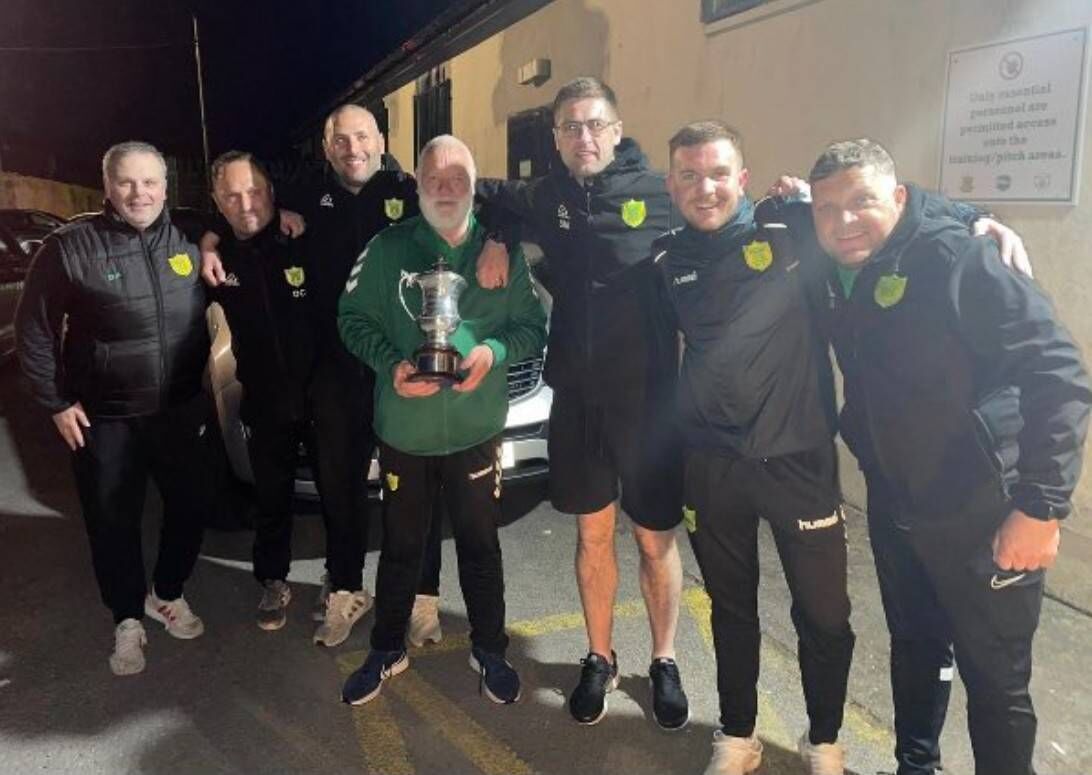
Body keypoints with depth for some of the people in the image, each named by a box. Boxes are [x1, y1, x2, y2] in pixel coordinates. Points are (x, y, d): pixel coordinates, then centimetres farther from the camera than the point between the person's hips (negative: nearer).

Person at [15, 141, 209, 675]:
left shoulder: (188, 240, 0)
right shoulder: (70, 246, -10)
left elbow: (210, 317, 16)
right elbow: (34, 330, -4)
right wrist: (56, 401, -5)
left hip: (181, 411, 3)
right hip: (105, 419, -3)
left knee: (189, 511, 13)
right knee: (113, 524, 8)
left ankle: (167, 594, 38)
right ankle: (128, 619, 29)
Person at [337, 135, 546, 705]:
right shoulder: (388, 248, -3)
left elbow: (533, 327, 1)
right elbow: (353, 318, 0)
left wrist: (494, 351, -19)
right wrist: (391, 365, -17)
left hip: (477, 429, 0)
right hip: (402, 429, 0)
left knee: (480, 548, 13)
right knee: (400, 548, 15)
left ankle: (489, 651, 34)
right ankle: (387, 651, 36)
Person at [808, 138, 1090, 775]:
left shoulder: (955, 258, -19)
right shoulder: (836, 277, 1)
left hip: (983, 512, -6)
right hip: (894, 505, 7)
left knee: (995, 677, 8)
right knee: (915, 647, 24)